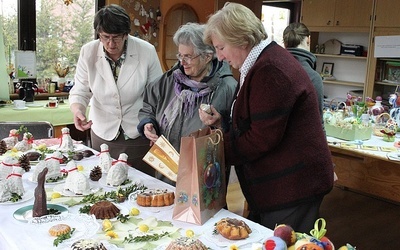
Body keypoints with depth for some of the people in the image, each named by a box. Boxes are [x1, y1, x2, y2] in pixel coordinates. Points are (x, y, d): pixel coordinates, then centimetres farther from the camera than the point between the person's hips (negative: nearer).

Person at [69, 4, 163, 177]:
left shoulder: (146, 51, -12)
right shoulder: (88, 52, -8)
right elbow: (80, 91, -2)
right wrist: (78, 110, -23)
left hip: (139, 135, -1)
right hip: (102, 134, 2)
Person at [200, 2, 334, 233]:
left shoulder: (270, 70, -20)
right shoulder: (265, 62, 14)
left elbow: (262, 138, -23)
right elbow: (251, 121, 15)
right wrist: (220, 122, 0)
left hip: (292, 186, -10)